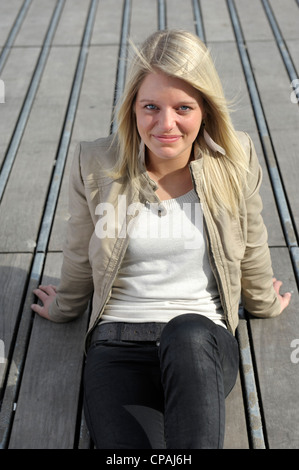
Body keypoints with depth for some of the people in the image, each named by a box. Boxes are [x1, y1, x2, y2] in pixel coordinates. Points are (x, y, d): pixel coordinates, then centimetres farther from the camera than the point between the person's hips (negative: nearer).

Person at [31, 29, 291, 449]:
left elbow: (251, 250, 17)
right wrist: (65, 308, 30)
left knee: (188, 334, -38)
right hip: (119, 343, 0)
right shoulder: (96, 164, -1)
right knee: (123, 443, -31)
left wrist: (264, 303, 30)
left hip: (204, 345, 1)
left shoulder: (235, 162, 0)